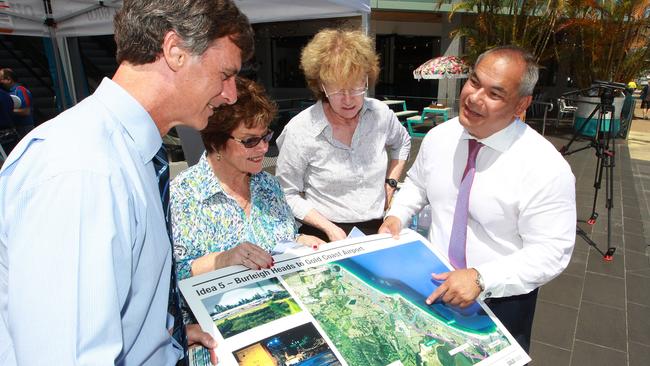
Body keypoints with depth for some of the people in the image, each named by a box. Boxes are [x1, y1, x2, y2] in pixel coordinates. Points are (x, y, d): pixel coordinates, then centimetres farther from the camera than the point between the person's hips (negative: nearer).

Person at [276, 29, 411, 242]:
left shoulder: (381, 114, 1)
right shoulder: (299, 130, -12)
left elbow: (402, 144, 23)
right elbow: (288, 195, -6)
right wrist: (329, 228, -12)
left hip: (376, 231, 4)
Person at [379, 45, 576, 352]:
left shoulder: (546, 168, -23)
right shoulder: (440, 136, -8)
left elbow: (551, 251, -21)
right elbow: (416, 183, 9)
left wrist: (481, 278, -30)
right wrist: (396, 215, -9)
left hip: (501, 302, -4)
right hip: (435, 289, 4)